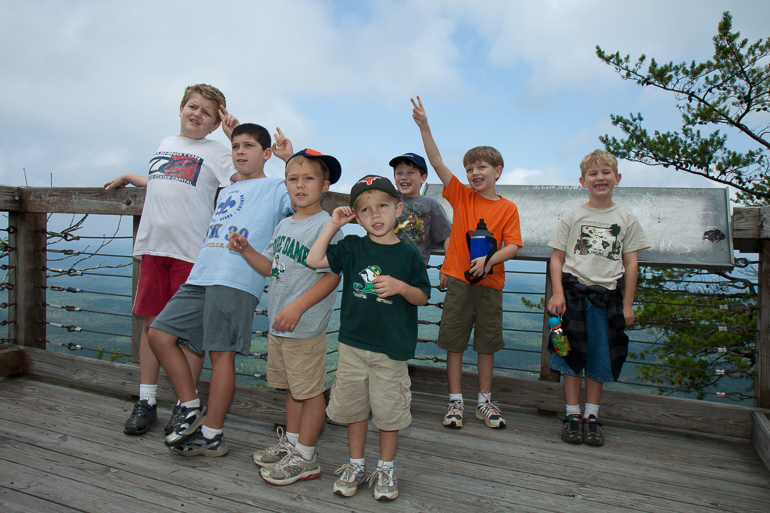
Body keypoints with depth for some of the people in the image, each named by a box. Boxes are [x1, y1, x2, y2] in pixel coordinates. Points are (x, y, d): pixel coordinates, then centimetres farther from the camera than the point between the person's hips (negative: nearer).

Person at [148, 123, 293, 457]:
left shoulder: (275, 187, 8)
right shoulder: (225, 192, 30)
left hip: (236, 281, -8)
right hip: (200, 278, 8)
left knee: (222, 352, -7)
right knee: (160, 333, 2)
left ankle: (211, 435, 6)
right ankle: (192, 409, 13)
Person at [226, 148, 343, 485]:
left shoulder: (325, 225, -14)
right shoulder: (284, 225, 12)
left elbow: (332, 276, -19)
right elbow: (270, 267, 17)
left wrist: (297, 307, -24)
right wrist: (245, 249, 2)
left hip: (305, 326, -8)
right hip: (278, 323, 8)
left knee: (309, 391, 5)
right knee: (291, 387, 21)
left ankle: (305, 458, 19)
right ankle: (291, 443, 37)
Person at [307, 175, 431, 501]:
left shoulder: (408, 254, -3)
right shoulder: (352, 247, 1)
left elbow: (423, 297, 1)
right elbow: (314, 260, -7)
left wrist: (400, 287, -19)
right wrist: (333, 225, -6)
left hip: (392, 349, -2)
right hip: (353, 344, 2)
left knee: (389, 410, 9)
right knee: (354, 407, 15)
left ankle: (385, 468, 31)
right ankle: (356, 464, 35)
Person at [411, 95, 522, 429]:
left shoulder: (508, 208, 2)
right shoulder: (461, 195, 3)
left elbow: (513, 246, -4)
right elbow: (437, 163, -7)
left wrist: (489, 259, -23)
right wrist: (424, 127, -17)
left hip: (490, 283, 1)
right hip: (458, 280, 0)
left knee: (487, 344, 10)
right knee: (454, 342, 4)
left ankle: (484, 402, 25)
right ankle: (455, 401, 18)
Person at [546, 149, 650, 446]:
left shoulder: (626, 219, 8)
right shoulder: (572, 218, 5)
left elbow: (630, 263, 7)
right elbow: (557, 258, 3)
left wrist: (627, 304, 3)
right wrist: (557, 293, -9)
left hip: (608, 294, 1)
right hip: (574, 291, -1)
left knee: (600, 357, 6)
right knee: (573, 353, 2)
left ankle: (592, 416, 18)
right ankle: (572, 414, 13)